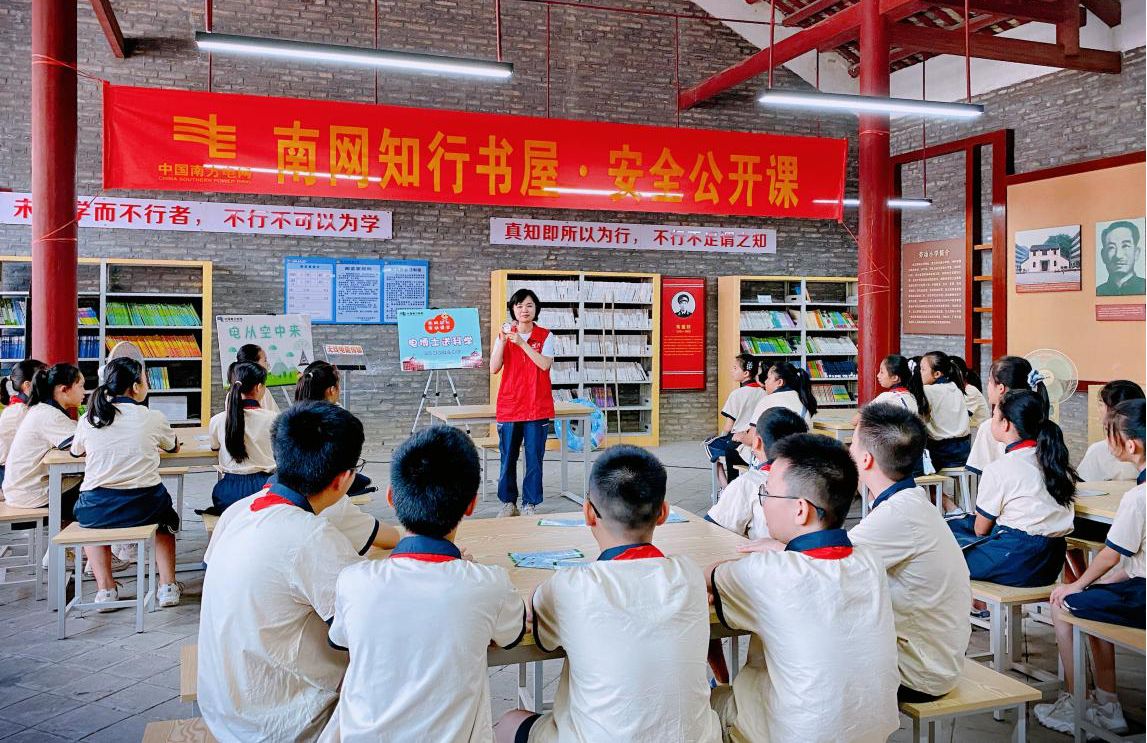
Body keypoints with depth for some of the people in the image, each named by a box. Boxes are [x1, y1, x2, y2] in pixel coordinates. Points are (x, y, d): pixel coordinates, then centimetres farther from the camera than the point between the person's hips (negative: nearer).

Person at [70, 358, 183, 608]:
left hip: (97, 510, 1)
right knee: (165, 514, 33)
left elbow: (76, 451, 24)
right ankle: (167, 585, 21)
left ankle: (105, 587, 25)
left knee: (87, 517, 37)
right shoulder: (153, 418, -4)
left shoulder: (88, 420, 1)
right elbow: (174, 447, 18)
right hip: (144, 506, -1)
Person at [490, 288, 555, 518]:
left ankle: (530, 504, 12)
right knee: (508, 457, 5)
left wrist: (522, 343, -19)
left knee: (534, 458, 1)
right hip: (509, 405, 1)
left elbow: (545, 364, -14)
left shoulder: (545, 336, 3)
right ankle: (508, 503, 19)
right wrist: (503, 340, -15)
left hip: (537, 407, -1)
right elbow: (493, 368, -4)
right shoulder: (505, 334, 7)